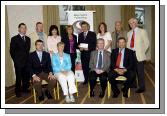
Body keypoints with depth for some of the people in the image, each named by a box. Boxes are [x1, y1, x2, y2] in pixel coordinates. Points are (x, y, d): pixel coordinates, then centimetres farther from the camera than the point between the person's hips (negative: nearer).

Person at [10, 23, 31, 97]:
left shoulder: (28, 39, 13)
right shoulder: (14, 39, -2)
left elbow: (28, 50, 14)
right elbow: (12, 51, -2)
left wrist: (28, 59, 4)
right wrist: (16, 60, -3)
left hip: (27, 62, 4)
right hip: (18, 63, -4)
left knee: (26, 77, 8)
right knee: (18, 77, 3)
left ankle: (25, 88, 25)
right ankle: (18, 91, 16)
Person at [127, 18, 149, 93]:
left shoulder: (142, 31, 2)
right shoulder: (129, 33, 17)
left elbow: (147, 43, 1)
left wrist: (142, 52, -2)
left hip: (138, 54, -4)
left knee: (140, 71, -3)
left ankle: (141, 87, 6)